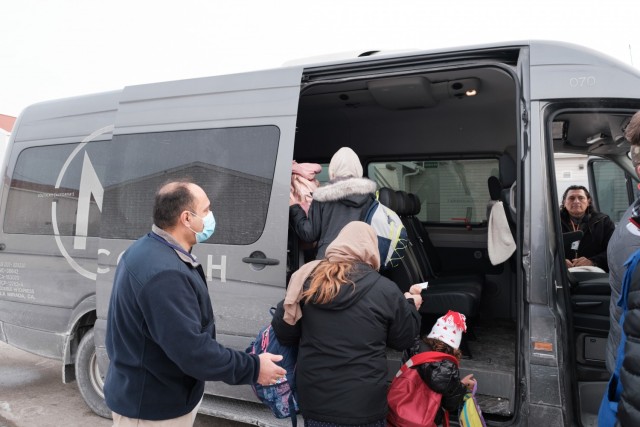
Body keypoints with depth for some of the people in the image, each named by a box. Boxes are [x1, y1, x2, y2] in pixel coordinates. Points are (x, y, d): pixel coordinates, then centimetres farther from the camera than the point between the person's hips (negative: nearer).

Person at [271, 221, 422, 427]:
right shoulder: (385, 290, -11)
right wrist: (410, 306, 20)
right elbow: (404, 339, 3)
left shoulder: (308, 279, -5)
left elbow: (283, 330, 1)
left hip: (313, 398, 2)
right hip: (363, 403, -2)